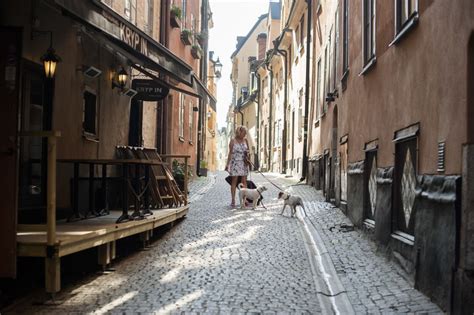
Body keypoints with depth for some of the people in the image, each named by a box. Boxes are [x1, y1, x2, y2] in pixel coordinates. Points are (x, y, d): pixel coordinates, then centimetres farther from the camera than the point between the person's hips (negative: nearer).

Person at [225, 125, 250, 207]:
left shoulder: (245, 140, 10)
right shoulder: (233, 141, 0)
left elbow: (247, 150, 21)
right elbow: (230, 153, 0)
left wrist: (247, 153, -2)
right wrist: (227, 164, -5)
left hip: (244, 163, 3)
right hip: (235, 163, -3)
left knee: (244, 181, 1)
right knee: (234, 181, -2)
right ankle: (233, 200, 0)